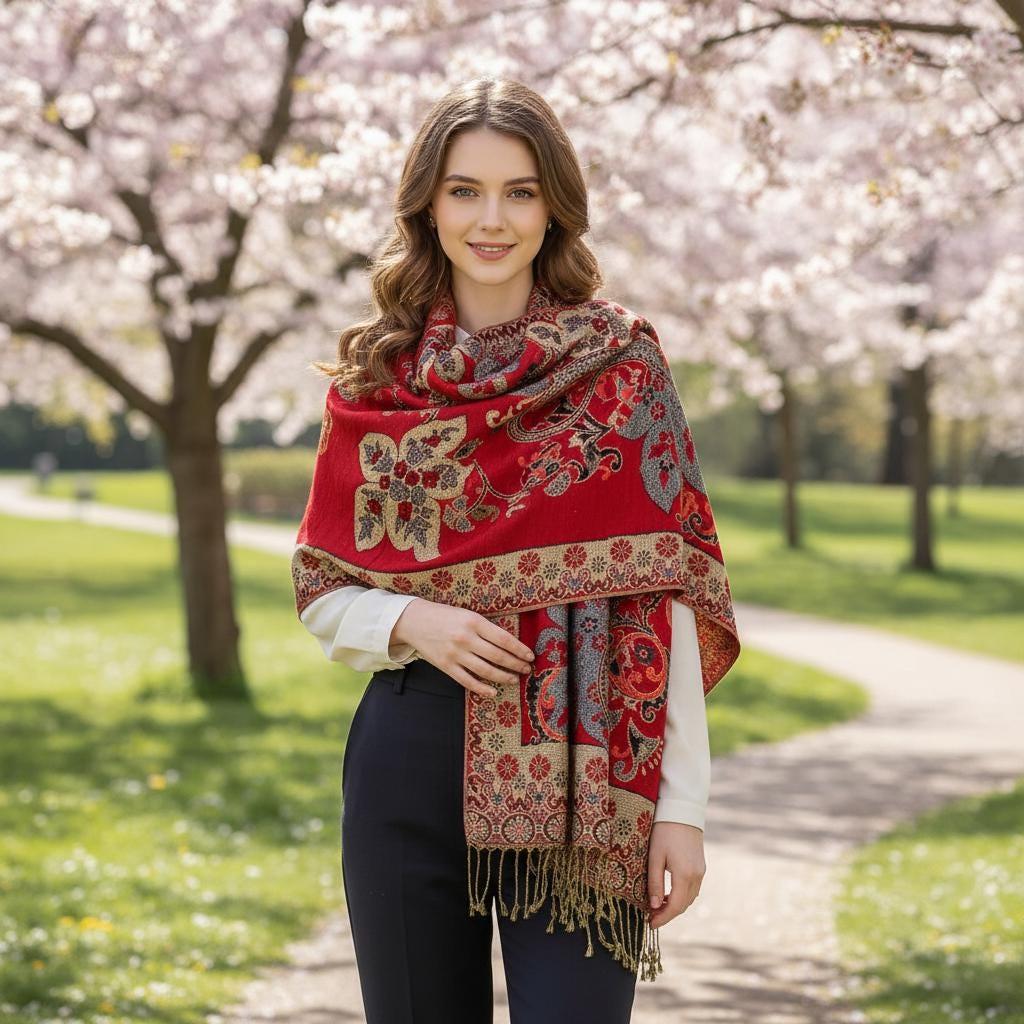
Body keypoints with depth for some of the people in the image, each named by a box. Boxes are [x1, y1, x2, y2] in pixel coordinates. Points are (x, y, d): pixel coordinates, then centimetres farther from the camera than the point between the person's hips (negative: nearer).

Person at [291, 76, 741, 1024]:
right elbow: (323, 593, 11)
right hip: (411, 762, 2)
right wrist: (411, 622, -11)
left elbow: (665, 599, -2)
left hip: (578, 774, -2)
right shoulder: (373, 379, 7)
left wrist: (682, 804, -8)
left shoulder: (620, 364, 1)